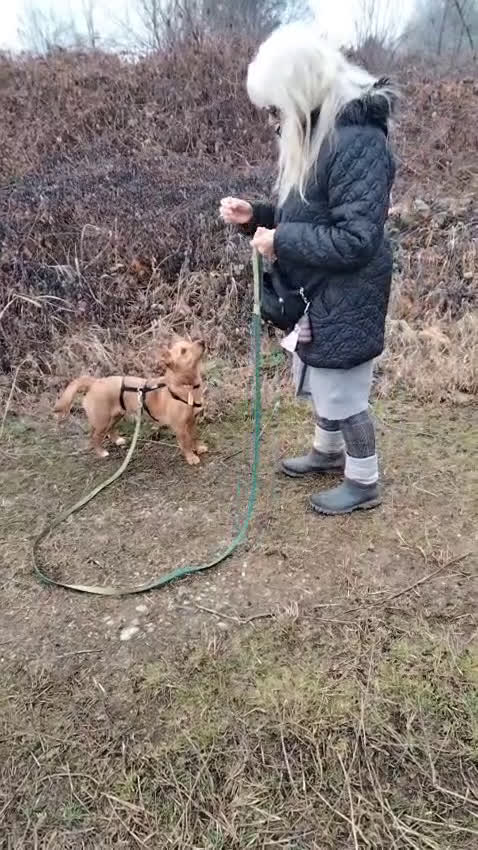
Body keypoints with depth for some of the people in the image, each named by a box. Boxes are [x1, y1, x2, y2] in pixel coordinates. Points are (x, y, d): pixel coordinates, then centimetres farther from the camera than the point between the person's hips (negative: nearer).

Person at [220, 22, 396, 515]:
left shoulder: (357, 141, -24)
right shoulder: (316, 132, 8)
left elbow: (356, 239, -29)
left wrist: (280, 241, -23)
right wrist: (255, 217, 1)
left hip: (344, 301, -10)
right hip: (314, 294, 10)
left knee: (342, 394, 5)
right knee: (318, 382, 24)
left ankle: (363, 484, 27)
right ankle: (328, 452, 48)